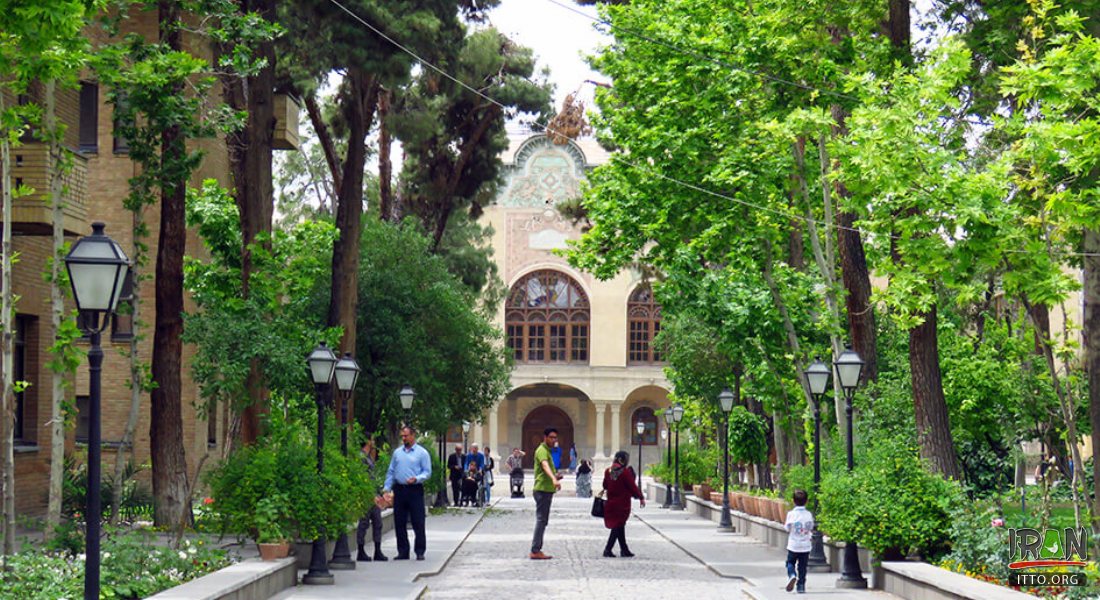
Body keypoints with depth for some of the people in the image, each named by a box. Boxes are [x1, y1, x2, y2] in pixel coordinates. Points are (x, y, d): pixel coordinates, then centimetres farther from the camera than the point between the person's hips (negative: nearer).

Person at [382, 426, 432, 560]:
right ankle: (403, 551, 12)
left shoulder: (422, 453, 1)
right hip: (399, 490, 4)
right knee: (399, 523, 5)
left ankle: (420, 551, 2)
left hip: (415, 490, -4)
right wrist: (386, 488, 8)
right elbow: (390, 472, 16)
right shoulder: (397, 452, 13)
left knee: (418, 522, -4)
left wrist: (416, 479, -19)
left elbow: (427, 472, -2)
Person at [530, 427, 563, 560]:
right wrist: (554, 479, -49)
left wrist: (555, 476, 14)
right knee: (541, 520, -11)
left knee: (542, 520, 12)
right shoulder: (542, 450, -13)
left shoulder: (546, 450, 20)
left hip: (546, 490, 10)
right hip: (543, 489, -10)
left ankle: (537, 550, 15)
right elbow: (545, 466, -33)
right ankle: (535, 551, -11)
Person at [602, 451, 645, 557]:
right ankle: (608, 549, -6)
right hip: (622, 504, -7)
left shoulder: (608, 471, 4)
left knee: (619, 527, 15)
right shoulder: (625, 472, -15)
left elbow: (605, 485, 12)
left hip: (611, 503, 7)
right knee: (618, 527, -1)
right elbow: (633, 486, -12)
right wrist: (641, 498, -3)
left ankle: (624, 550, 21)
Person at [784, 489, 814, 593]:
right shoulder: (809, 514, -5)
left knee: (790, 562, 15)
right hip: (805, 546, 2)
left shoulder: (791, 514, -12)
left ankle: (792, 575, -13)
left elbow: (787, 529, -7)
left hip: (793, 545, -2)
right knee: (802, 566, 11)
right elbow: (811, 529, 4)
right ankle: (801, 586, 9)